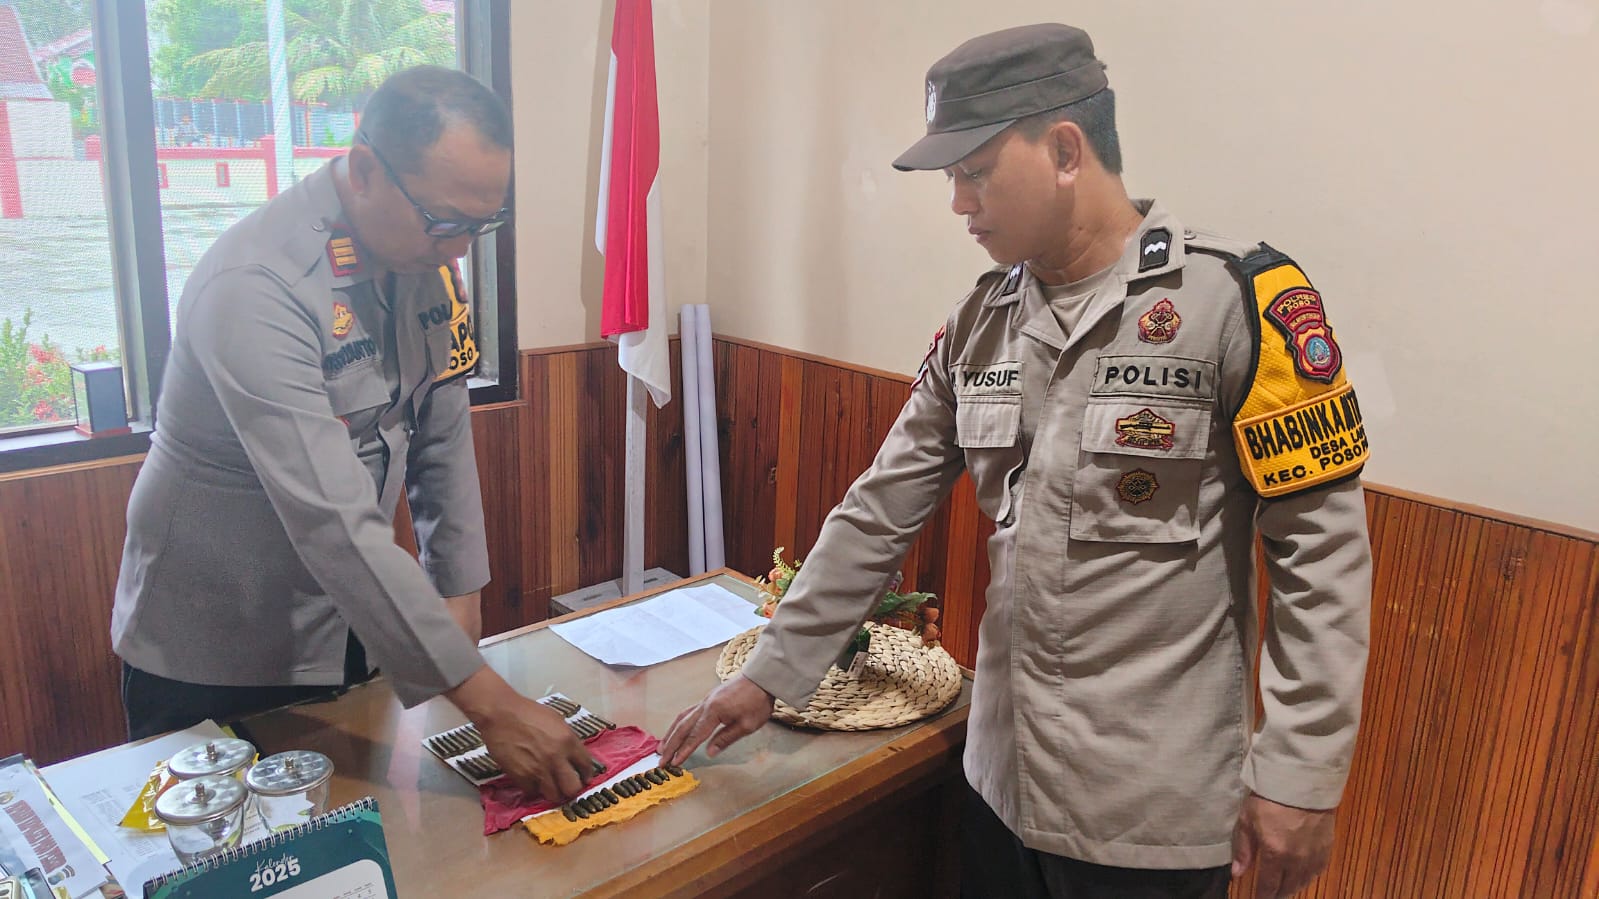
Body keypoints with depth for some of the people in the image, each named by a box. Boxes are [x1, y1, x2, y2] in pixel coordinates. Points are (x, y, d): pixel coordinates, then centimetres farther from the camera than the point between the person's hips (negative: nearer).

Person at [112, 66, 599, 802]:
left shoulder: (424, 255, -7)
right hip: (213, 660, -6)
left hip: (346, 629, 6)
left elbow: (443, 436, 3)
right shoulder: (255, 285, -29)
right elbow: (332, 520, -36)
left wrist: (458, 589, -1)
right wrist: (487, 700, -36)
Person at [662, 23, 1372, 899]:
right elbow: (878, 514, 6)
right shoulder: (978, 324, 3)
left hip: (1153, 805, -5)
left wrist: (1300, 776, -13)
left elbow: (1320, 549, -13)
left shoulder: (1237, 299, -14)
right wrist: (770, 673, 7)